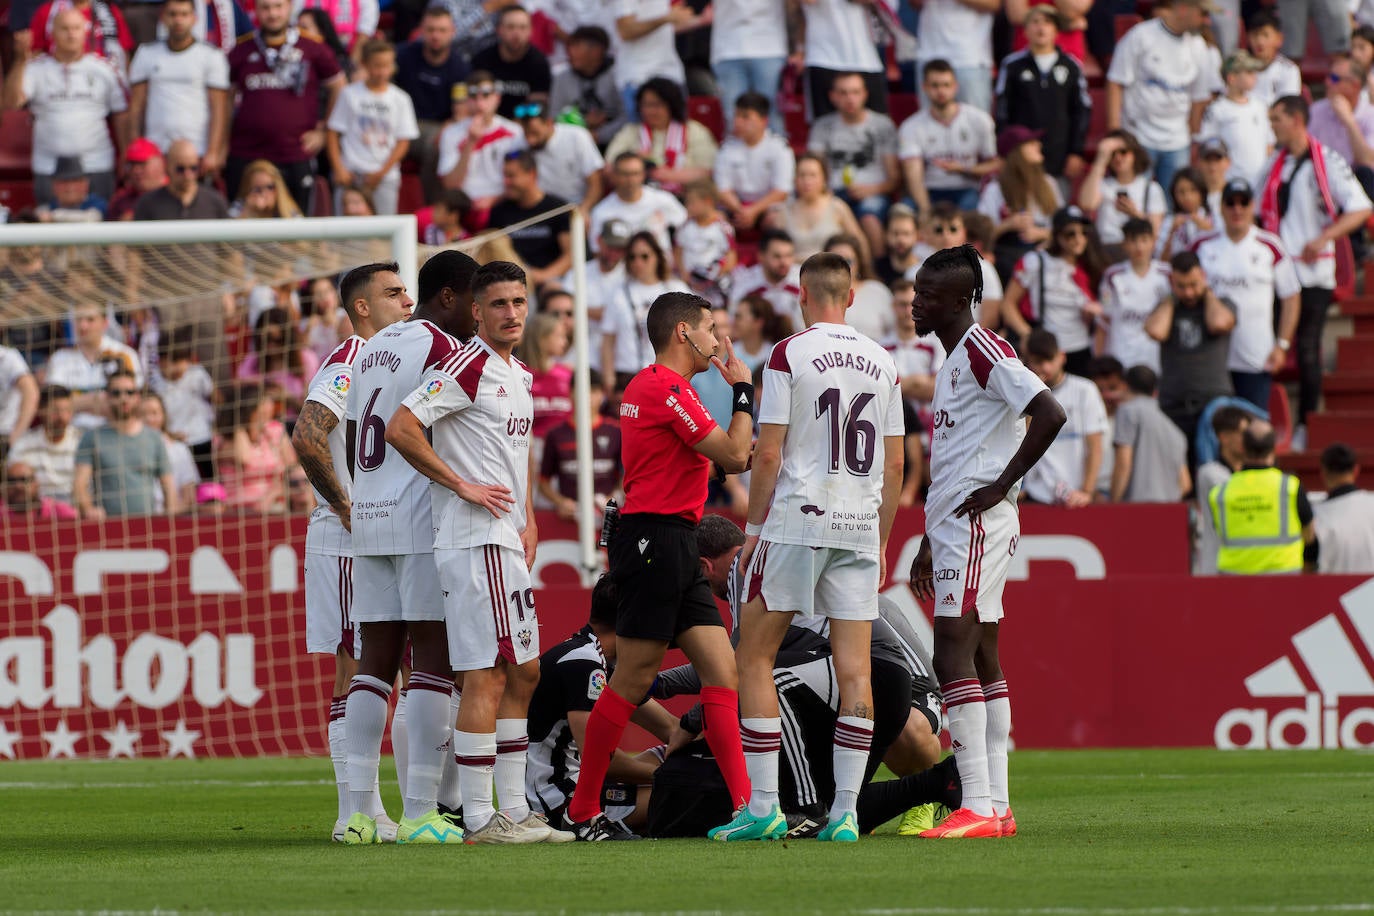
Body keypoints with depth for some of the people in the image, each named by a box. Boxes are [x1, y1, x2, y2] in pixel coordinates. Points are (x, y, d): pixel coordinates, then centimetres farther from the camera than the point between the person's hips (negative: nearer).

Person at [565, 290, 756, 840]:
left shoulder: (646, 386, 18)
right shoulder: (668, 388, -13)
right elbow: (734, 456, -14)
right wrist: (743, 392, 0)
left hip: (674, 546, 10)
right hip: (656, 540, -10)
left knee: (720, 668, 4)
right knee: (633, 678, -7)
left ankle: (745, 805, 0)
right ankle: (583, 812, -1)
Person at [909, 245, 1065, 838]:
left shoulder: (982, 349, -12)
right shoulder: (953, 360, 20)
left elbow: (1050, 414, -23)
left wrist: (1002, 485, -19)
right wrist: (930, 542, 26)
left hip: (978, 522, -11)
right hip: (953, 523, 11)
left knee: (954, 654, -15)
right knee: (982, 658, 10)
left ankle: (978, 807, -19)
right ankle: (996, 806, 12)